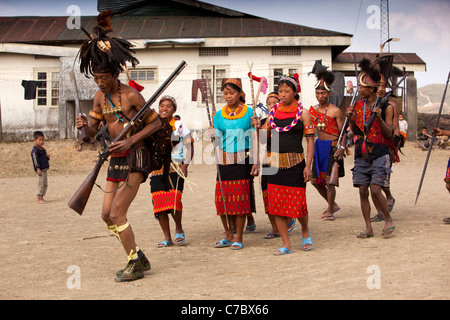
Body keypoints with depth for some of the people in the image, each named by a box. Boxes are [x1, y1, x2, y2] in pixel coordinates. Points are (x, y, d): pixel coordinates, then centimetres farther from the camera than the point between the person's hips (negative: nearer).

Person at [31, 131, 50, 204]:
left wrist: (48, 157, 5)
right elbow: (35, 160, -18)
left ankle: (41, 198, 21)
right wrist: (38, 169, -24)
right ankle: (38, 199, -4)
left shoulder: (43, 149, 17)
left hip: (44, 169, 9)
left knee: (45, 184, 13)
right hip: (40, 170, -9)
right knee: (41, 184, -8)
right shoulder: (35, 150, -11)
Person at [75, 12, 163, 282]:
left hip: (135, 158, -8)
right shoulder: (100, 97, 6)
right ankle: (139, 258, 21)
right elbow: (93, 131, 13)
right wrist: (85, 125, -11)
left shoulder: (131, 94, -13)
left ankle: (135, 264, 2)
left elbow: (156, 122, -8)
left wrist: (131, 140, -19)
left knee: (117, 214, -12)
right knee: (107, 215, 9)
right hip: (115, 159, 8)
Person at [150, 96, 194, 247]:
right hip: (157, 171, 4)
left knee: (174, 202, -15)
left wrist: (185, 165, -10)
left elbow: (190, 147, 0)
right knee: (159, 204, -1)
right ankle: (167, 238, 12)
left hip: (175, 170, -4)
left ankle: (179, 228, 13)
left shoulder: (180, 126, 1)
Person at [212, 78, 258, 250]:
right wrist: (212, 132, -9)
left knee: (240, 198, -3)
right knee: (222, 197, 1)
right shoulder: (219, 115, 9)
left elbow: (253, 139, 0)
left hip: (243, 161, -3)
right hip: (225, 161, 3)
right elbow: (217, 141, 12)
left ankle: (238, 237, 8)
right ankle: (228, 234, 18)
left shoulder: (249, 113, 1)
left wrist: (255, 162, -5)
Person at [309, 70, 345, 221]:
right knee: (315, 180, 9)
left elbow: (342, 132, -8)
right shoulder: (313, 109, 7)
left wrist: (342, 147, -20)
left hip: (332, 147, -6)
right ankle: (332, 204, 30)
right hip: (318, 146, 6)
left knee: (329, 181, -6)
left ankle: (330, 210, 12)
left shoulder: (335, 111, -9)